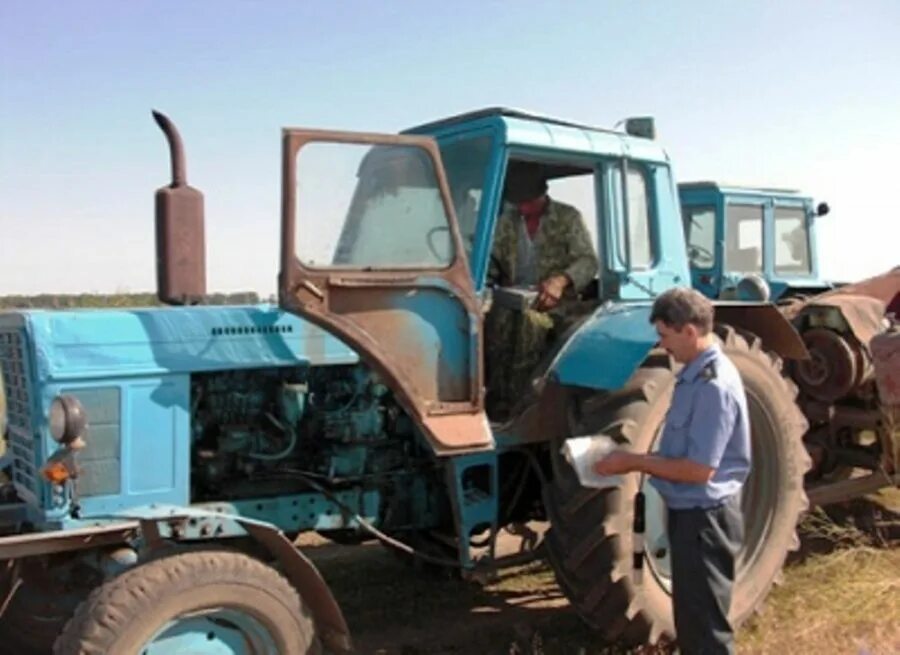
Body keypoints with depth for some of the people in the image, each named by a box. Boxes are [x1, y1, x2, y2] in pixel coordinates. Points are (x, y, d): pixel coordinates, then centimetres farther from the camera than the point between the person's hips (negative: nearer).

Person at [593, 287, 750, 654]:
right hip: (690, 513, 10)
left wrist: (635, 463, -18)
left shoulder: (713, 385, -24)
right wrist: (640, 461, 6)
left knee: (705, 625, 4)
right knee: (691, 617, 22)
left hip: (705, 518, -10)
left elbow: (699, 469, -25)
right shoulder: (696, 374, 7)